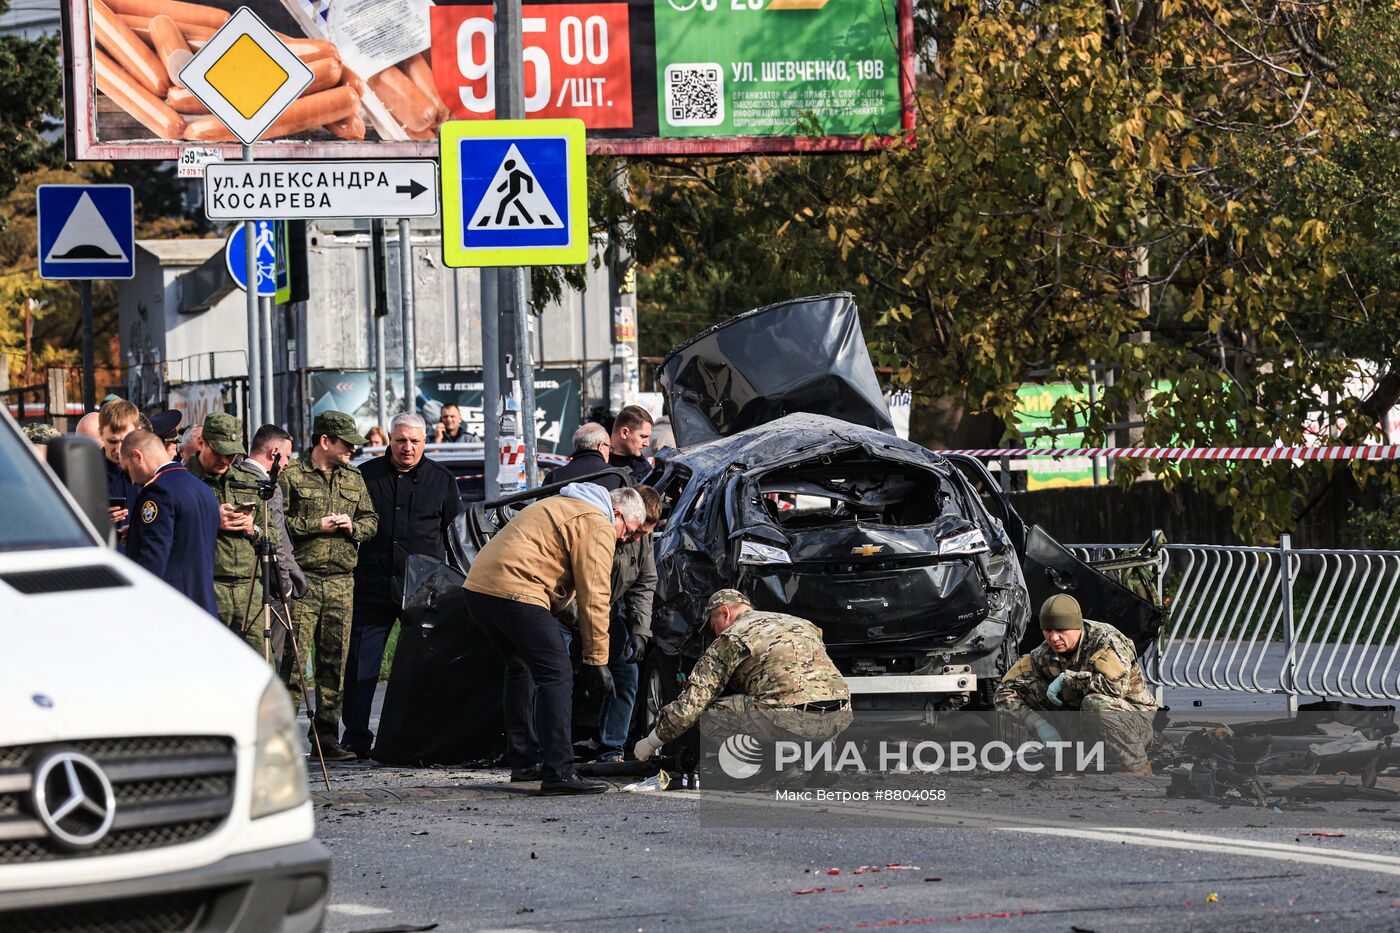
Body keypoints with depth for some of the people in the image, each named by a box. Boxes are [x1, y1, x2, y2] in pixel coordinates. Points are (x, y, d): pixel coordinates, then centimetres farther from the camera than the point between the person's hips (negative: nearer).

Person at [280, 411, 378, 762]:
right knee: (294, 659, -10)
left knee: (335, 661, 5)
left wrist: (353, 526, 0)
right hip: (302, 578, -6)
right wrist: (316, 526, -10)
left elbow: (371, 520, 22)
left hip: (341, 583, 6)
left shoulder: (354, 479, 18)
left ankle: (327, 736, 10)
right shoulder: (291, 476, -1)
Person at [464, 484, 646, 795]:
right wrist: (597, 660, -4)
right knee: (556, 675, -8)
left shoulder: (562, 505, 30)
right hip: (514, 591, -10)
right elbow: (594, 597, -6)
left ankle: (522, 760, 30)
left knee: (521, 666, 26)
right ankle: (558, 772, -14)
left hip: (478, 586, 10)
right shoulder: (598, 525, -1)